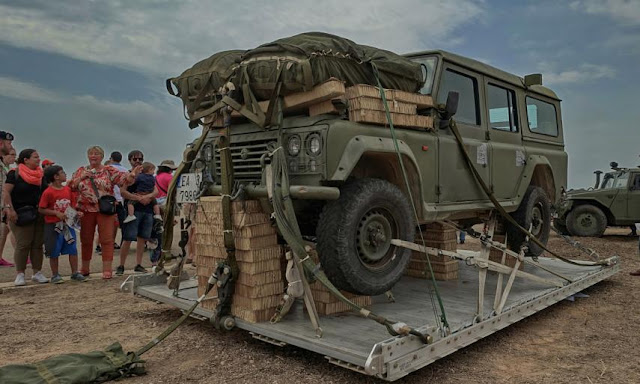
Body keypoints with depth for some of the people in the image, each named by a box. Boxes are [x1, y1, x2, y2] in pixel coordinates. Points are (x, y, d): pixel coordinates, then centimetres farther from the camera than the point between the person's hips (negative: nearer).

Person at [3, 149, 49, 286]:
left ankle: (37, 273, 13)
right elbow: (6, 192, -9)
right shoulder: (15, 174, -3)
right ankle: (20, 274, 3)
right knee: (23, 244, -5)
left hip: (39, 214, 5)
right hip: (21, 215, -5)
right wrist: (10, 209, -19)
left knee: (38, 244, 6)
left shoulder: (41, 175, 12)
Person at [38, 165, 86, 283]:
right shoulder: (48, 192, -11)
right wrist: (56, 213, -19)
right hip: (53, 225, -5)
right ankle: (55, 275, 18)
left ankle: (75, 273, 15)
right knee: (54, 252, 5)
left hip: (68, 224, 5)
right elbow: (41, 209, -9)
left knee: (73, 249, 5)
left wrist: (76, 213, -3)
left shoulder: (68, 189, 6)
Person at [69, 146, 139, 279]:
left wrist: (132, 174, -32)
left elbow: (123, 178, -11)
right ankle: (85, 268, 27)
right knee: (86, 239, 12)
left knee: (107, 239, -4)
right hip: (86, 210, 3)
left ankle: (107, 269, 1)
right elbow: (70, 186, 7)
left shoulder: (109, 171, 3)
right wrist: (82, 177, -7)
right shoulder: (81, 171, 13)